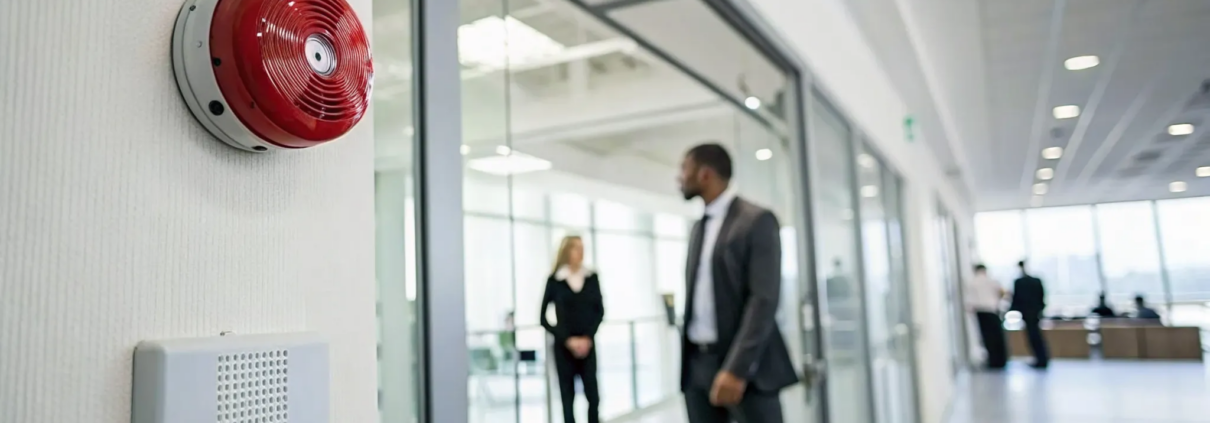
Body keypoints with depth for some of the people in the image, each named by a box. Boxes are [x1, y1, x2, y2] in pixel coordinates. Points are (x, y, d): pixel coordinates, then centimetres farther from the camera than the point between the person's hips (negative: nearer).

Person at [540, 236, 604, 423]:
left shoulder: (592, 277, 4)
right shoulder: (554, 280, -4)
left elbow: (599, 311, 6)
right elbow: (544, 318, -3)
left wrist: (588, 337, -7)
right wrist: (567, 340, -10)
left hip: (587, 345, 2)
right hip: (564, 347, -2)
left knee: (593, 395, 0)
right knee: (567, 396, 4)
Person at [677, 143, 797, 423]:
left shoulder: (757, 220, -7)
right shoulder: (700, 227, 17)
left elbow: (764, 299, -15)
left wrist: (736, 368, -22)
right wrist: (686, 360, 11)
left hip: (745, 366, -7)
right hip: (698, 364, 7)